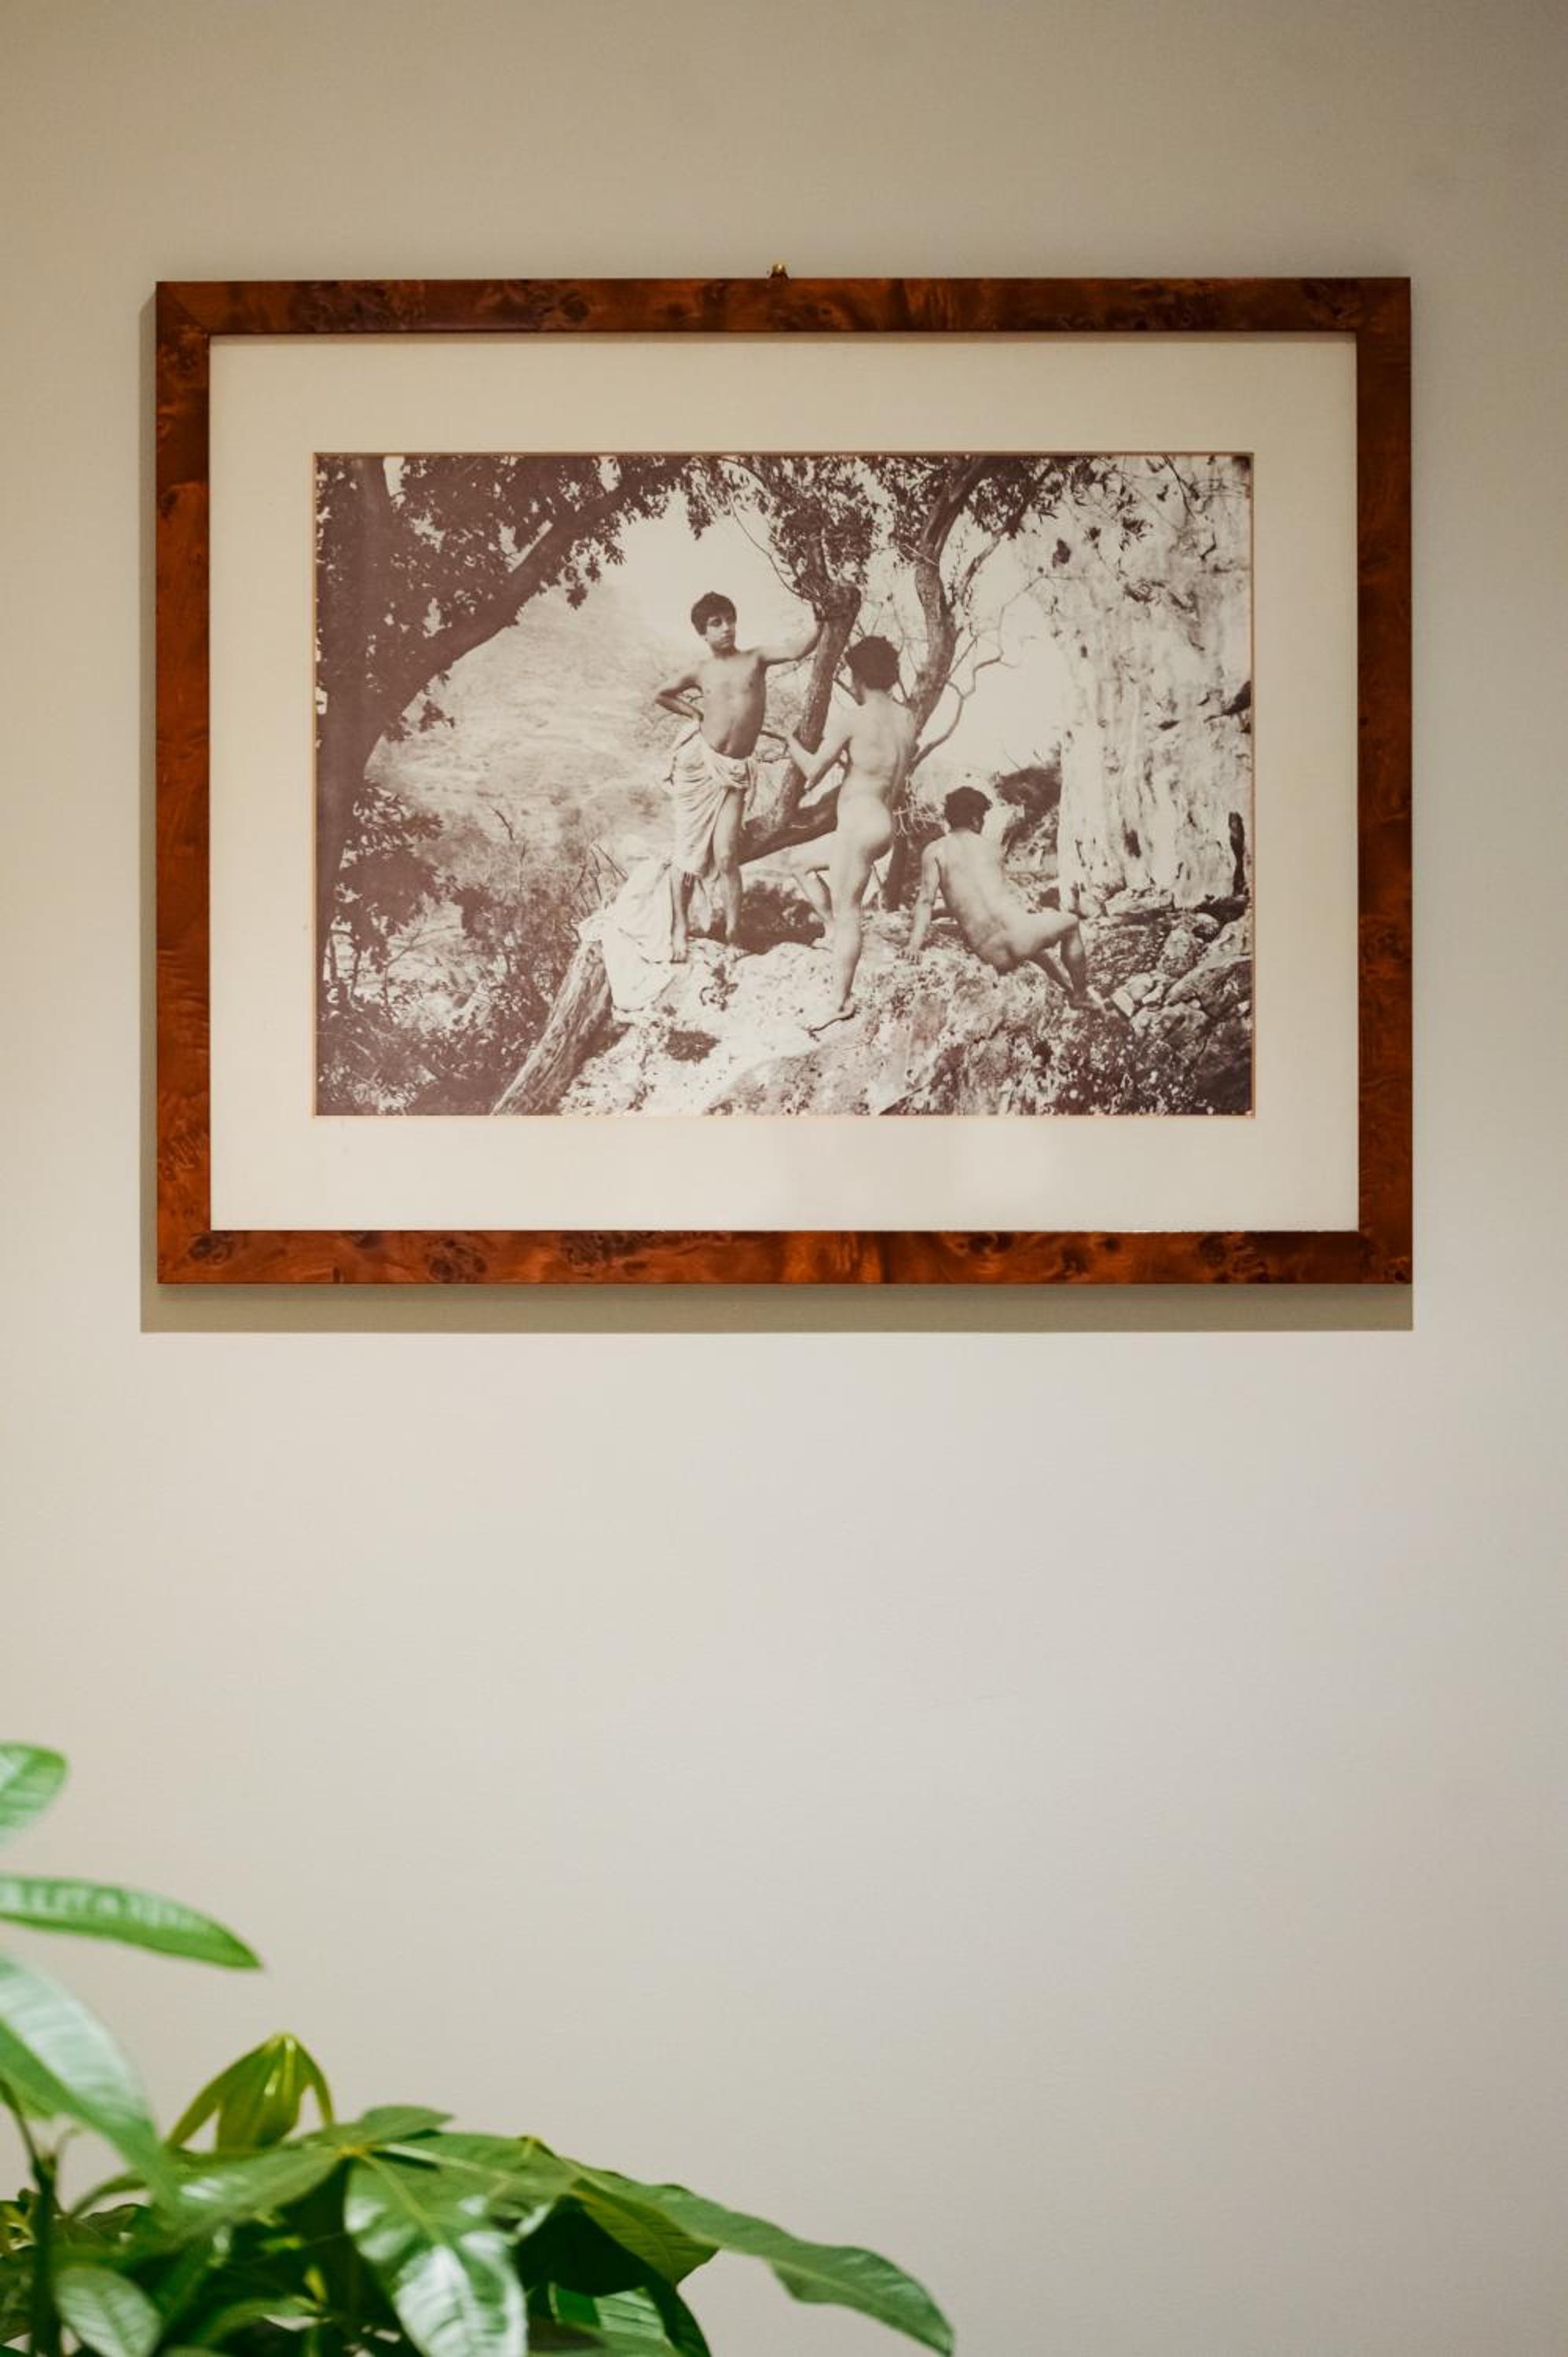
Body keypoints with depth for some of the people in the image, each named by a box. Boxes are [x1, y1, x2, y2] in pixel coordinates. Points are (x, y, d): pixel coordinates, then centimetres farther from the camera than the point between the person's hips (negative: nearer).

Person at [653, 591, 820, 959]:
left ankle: (732, 930, 2)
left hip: (734, 771, -1)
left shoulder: (755, 659, 1)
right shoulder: (700, 672, 3)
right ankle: (680, 927, 18)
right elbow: (661, 695, 19)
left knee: (726, 856, -8)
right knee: (688, 851, 5)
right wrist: (696, 715, 10)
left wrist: (823, 620, -27)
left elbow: (796, 650, -15)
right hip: (697, 761, 1)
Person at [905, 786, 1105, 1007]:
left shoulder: (933, 851, 7)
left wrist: (915, 943, -11)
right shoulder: (991, 847, 12)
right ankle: (1082, 994, 41)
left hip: (992, 954, 2)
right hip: (1018, 935, -2)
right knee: (1071, 923, 31)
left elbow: (925, 900, -5)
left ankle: (1069, 990, 51)